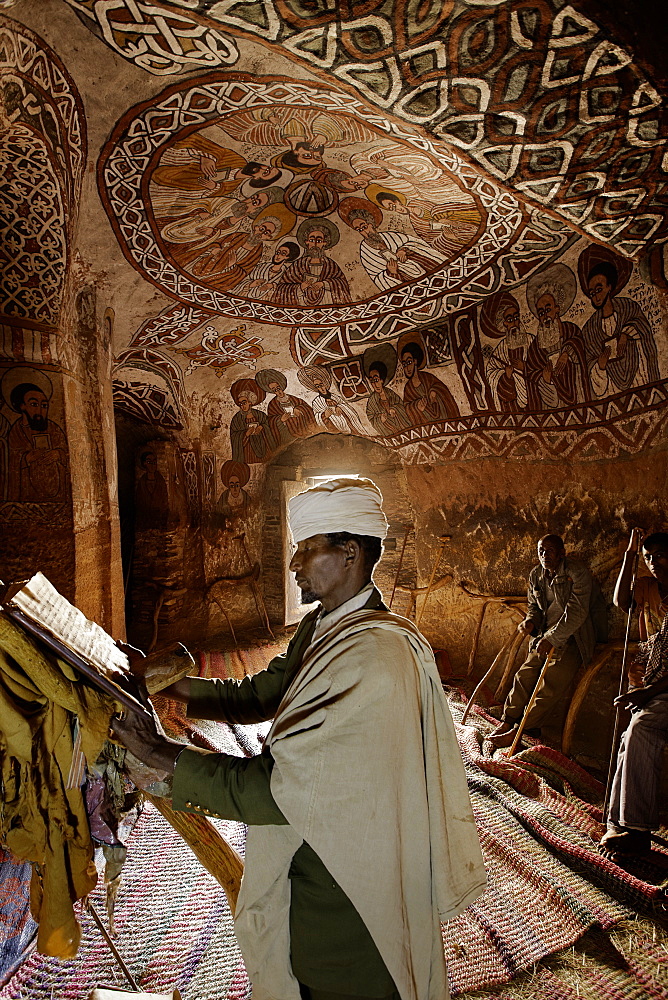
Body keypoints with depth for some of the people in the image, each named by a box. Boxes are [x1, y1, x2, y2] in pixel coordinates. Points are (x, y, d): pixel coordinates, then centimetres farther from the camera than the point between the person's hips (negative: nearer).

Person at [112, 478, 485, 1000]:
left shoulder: (377, 656, -33)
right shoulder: (318, 628, 1)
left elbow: (278, 788, -31)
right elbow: (257, 694, 8)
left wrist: (163, 753, -24)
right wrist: (167, 682, -4)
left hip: (346, 888, -8)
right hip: (307, 858, 8)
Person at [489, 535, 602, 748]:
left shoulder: (578, 573, -14)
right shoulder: (536, 575, 8)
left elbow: (577, 612, -20)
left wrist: (552, 638, -25)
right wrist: (530, 621, -4)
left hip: (573, 638, -6)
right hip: (546, 637, 6)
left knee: (552, 681, -18)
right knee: (525, 674, -9)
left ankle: (519, 730, -16)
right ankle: (506, 722, -3)